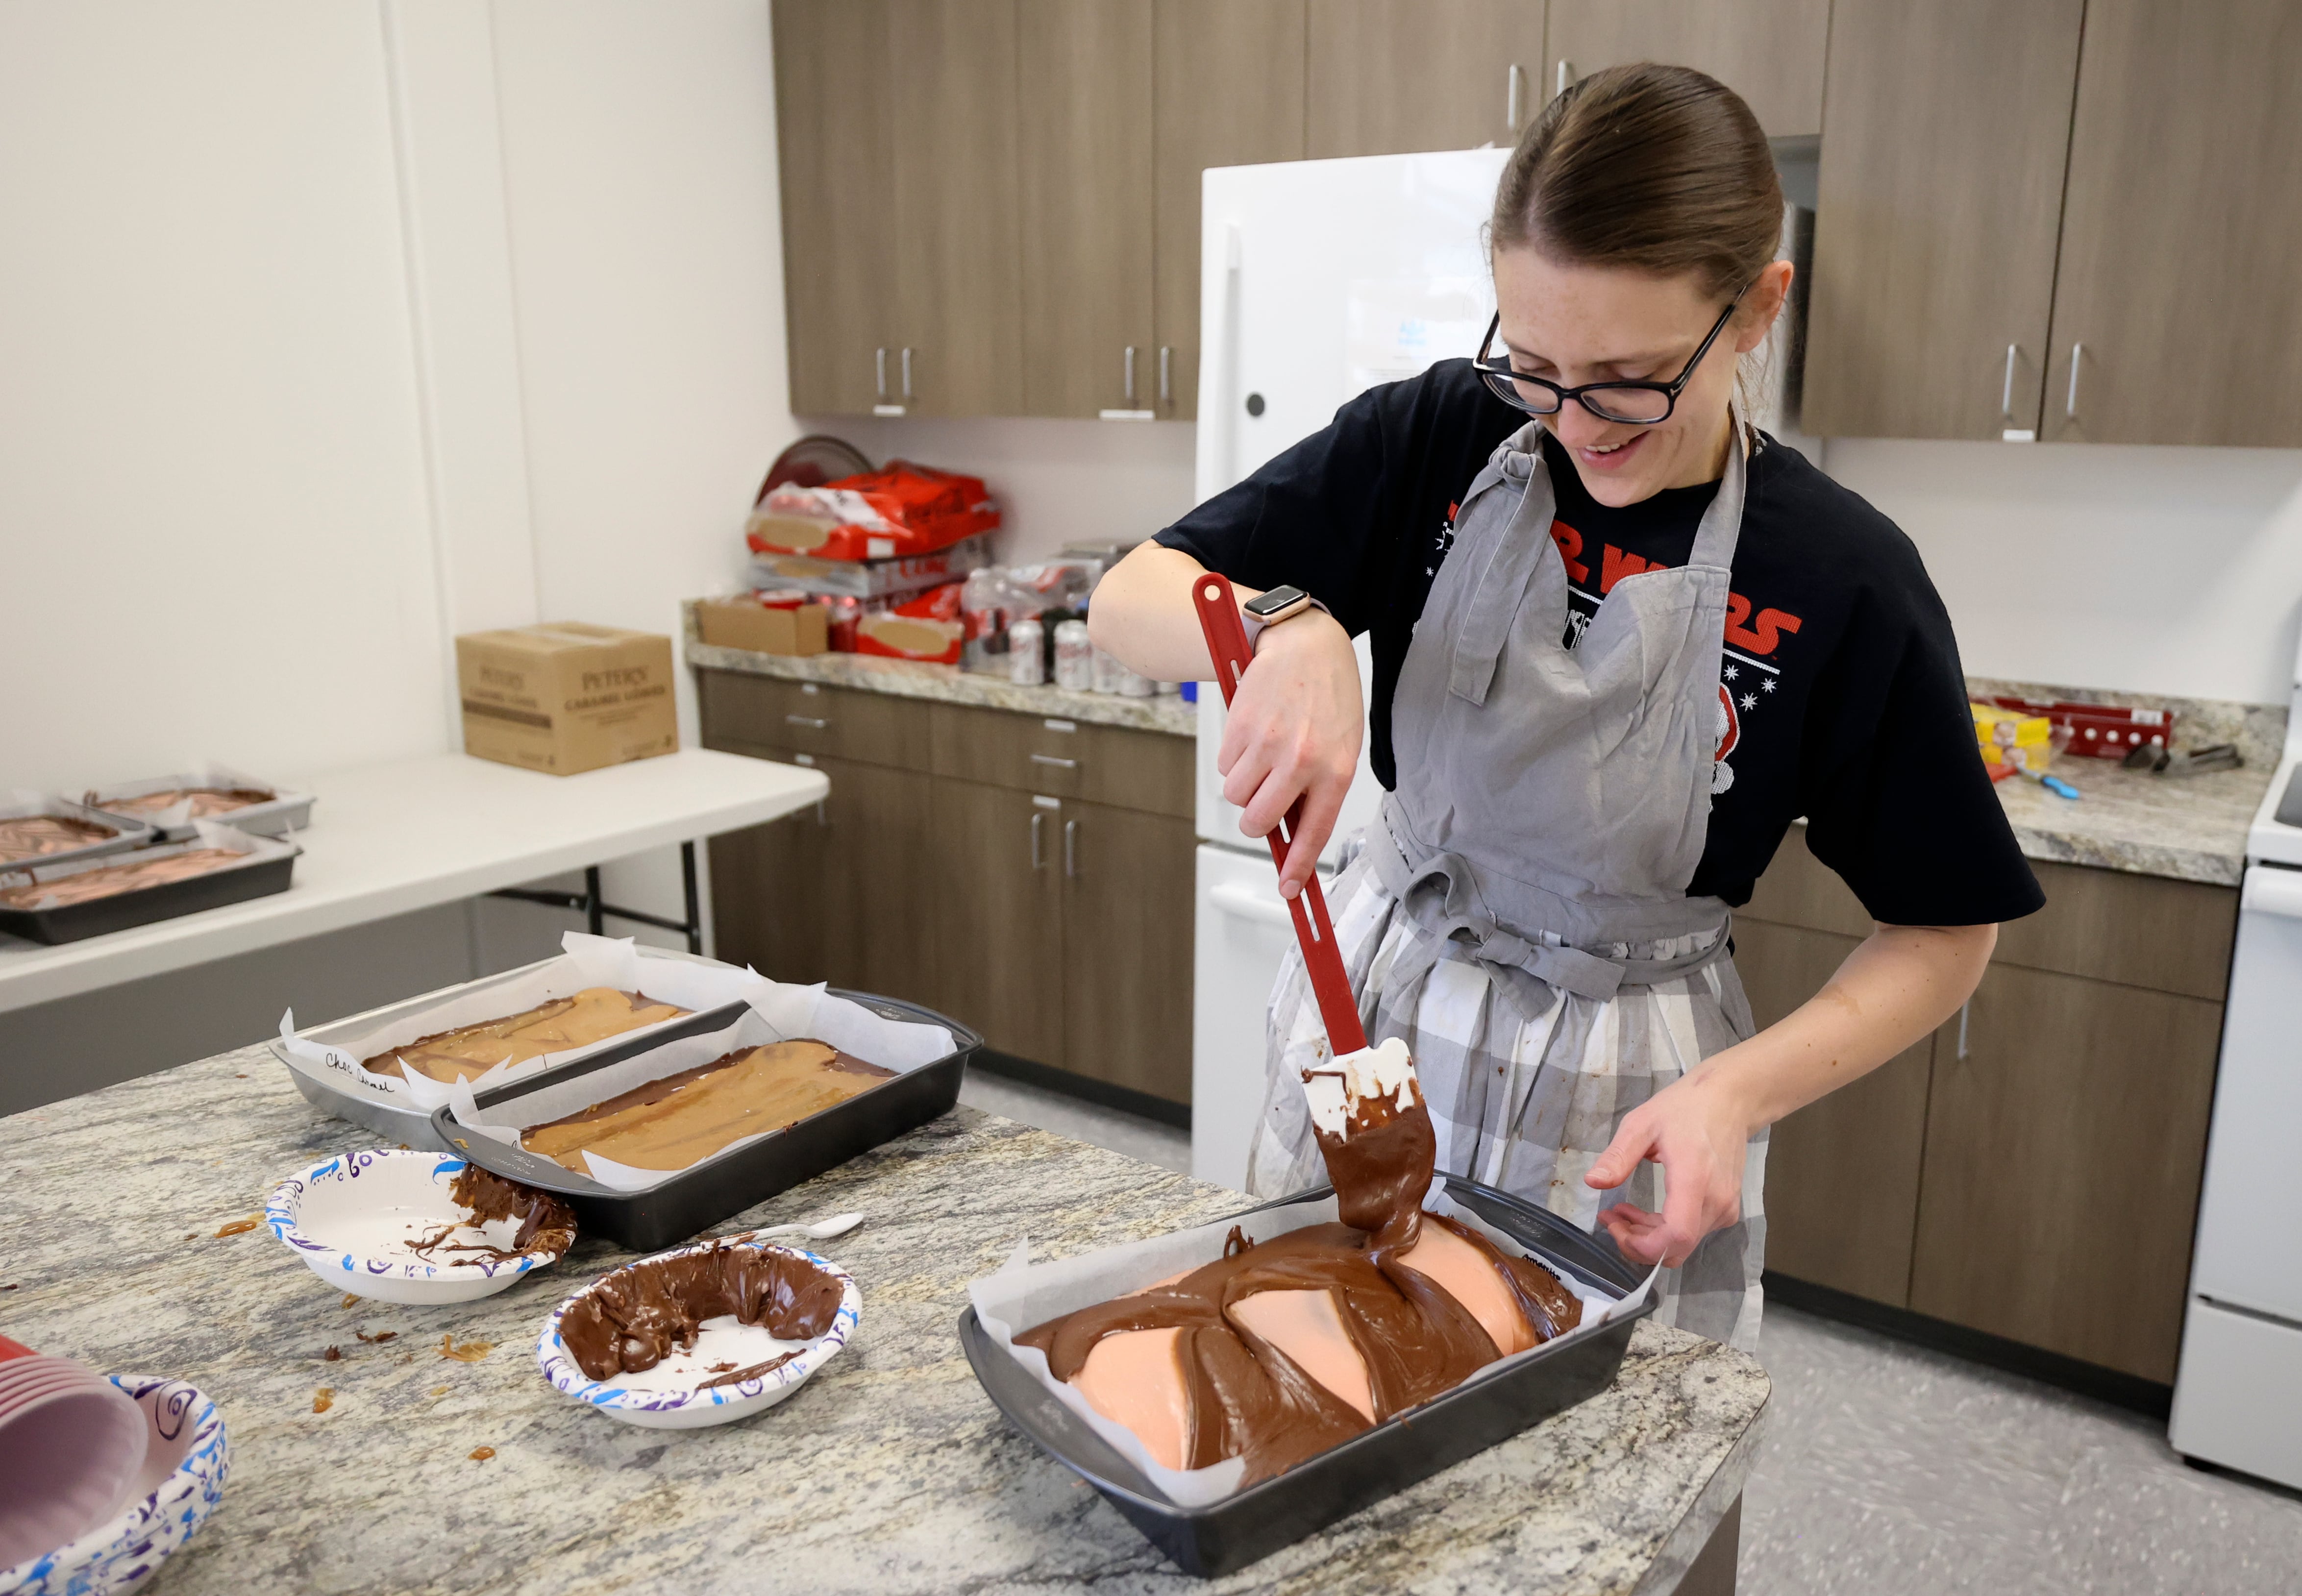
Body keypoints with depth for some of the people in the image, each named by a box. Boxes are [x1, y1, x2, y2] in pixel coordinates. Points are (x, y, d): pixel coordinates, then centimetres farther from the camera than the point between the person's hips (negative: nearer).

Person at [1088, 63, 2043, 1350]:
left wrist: (1736, 1091, -21)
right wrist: (1287, 629, -32)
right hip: (1374, 1016, 3)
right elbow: (1130, 601, -10)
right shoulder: (1437, 441, -10)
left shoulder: (1842, 581, -15)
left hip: (1622, 1114, -2)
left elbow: (1944, 937, -6)